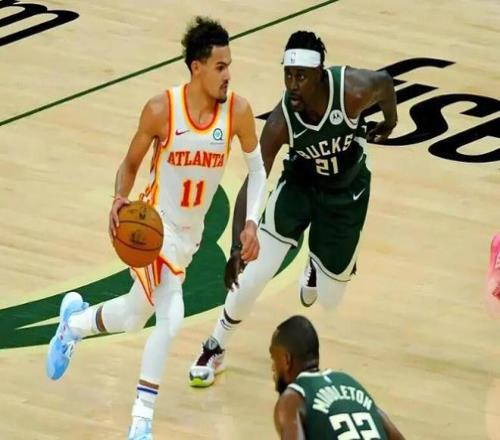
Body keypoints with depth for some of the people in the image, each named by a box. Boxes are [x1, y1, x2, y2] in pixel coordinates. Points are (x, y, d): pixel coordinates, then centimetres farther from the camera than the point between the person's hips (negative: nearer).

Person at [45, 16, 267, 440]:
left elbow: (257, 167, 3)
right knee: (171, 315, -19)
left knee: (134, 317, 10)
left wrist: (251, 222, -8)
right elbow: (131, 164, -5)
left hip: (191, 231, 5)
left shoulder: (237, 110, -13)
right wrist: (119, 200, -24)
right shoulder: (161, 109, -20)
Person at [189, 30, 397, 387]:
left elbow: (385, 82, -8)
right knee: (253, 274, -13)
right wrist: (237, 246, -42)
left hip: (347, 190, 1)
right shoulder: (281, 121, -32)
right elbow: (252, 186, -30)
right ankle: (215, 349, 11)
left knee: (329, 298, 6)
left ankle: (317, 267, 44)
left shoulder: (353, 91, -34)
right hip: (301, 180, -1)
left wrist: (390, 121, 12)